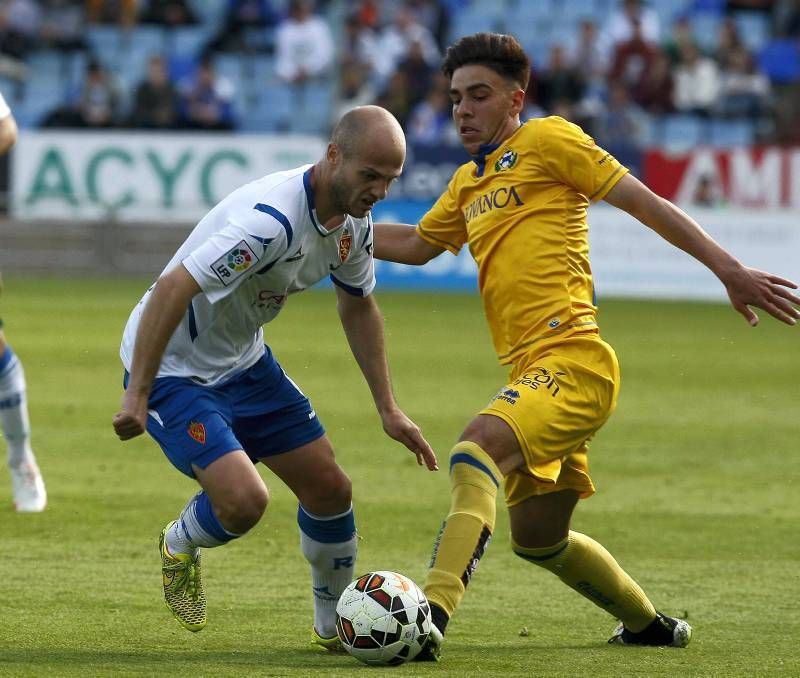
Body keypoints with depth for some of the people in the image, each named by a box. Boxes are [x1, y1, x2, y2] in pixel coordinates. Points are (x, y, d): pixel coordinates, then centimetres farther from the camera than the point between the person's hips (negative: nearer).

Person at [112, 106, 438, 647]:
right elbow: (172, 290, -37)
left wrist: (388, 409, 12)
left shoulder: (354, 223, -5)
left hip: (245, 360, 8)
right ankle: (181, 546, 13)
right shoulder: (272, 218, -34)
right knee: (244, 500, -23)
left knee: (329, 487, 6)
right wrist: (137, 397, -37)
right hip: (173, 370, -8)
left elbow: (358, 306, 14)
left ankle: (335, 626, 28)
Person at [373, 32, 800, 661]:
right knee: (538, 539, 17)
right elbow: (416, 244, 36)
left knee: (477, 446, -32)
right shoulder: (469, 183, 22)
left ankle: (432, 615, -46)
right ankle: (649, 623, 38)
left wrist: (730, 270, -9)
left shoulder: (547, 140, -1)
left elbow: (645, 203, -4)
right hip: (534, 374, 9)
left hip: (574, 361, -9)